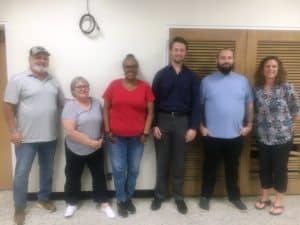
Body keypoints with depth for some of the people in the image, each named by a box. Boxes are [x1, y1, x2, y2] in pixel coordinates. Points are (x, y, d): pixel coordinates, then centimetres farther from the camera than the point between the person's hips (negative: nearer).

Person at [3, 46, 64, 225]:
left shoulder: (53, 81, 8)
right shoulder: (18, 80, -7)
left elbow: (63, 104, 14)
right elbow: (9, 107, -9)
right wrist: (14, 131, -14)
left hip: (50, 137, 5)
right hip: (26, 137, -5)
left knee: (47, 170, 16)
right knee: (22, 172, 5)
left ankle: (44, 199, 35)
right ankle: (19, 208, 22)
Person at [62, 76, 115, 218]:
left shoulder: (96, 103, 0)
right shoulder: (70, 106, -15)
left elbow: (102, 122, 11)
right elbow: (70, 132, -24)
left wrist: (101, 139, -4)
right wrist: (91, 142, -22)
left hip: (96, 149, 4)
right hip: (75, 150, -3)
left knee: (99, 175, 12)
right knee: (73, 177, 13)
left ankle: (104, 203, 27)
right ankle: (72, 203, 34)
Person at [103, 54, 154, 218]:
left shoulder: (145, 87, 0)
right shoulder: (114, 85, 0)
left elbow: (150, 111, 2)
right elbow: (106, 109, 2)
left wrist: (146, 132, -4)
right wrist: (107, 131, -4)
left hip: (137, 137, 1)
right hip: (116, 136, 0)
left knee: (134, 170, 10)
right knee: (118, 169, 5)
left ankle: (128, 198, 31)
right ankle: (121, 200, 25)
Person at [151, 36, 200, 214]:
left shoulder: (191, 77, 4)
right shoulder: (161, 75, 2)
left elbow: (196, 103, 2)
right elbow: (154, 101, 0)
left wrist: (193, 127, -6)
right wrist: (154, 125, -6)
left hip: (182, 121, 0)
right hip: (163, 120, 0)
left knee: (179, 161, 9)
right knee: (162, 160, 9)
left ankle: (179, 196, 24)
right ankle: (160, 195, 24)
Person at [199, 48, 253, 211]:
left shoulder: (242, 80, 5)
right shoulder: (207, 81, -1)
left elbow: (249, 104, 10)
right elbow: (198, 105, 1)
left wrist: (249, 124, 5)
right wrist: (201, 126, -4)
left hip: (235, 134, 2)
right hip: (212, 135, -1)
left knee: (233, 167, 16)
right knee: (210, 166, 11)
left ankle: (234, 196, 32)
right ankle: (205, 196, 26)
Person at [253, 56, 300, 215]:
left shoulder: (287, 88, -8)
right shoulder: (256, 89, -2)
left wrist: (286, 123, 0)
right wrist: (259, 124, 2)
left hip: (282, 137, -2)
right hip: (262, 137, 3)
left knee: (280, 169, 8)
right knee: (264, 168, 14)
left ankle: (279, 201, 25)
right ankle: (264, 198, 32)